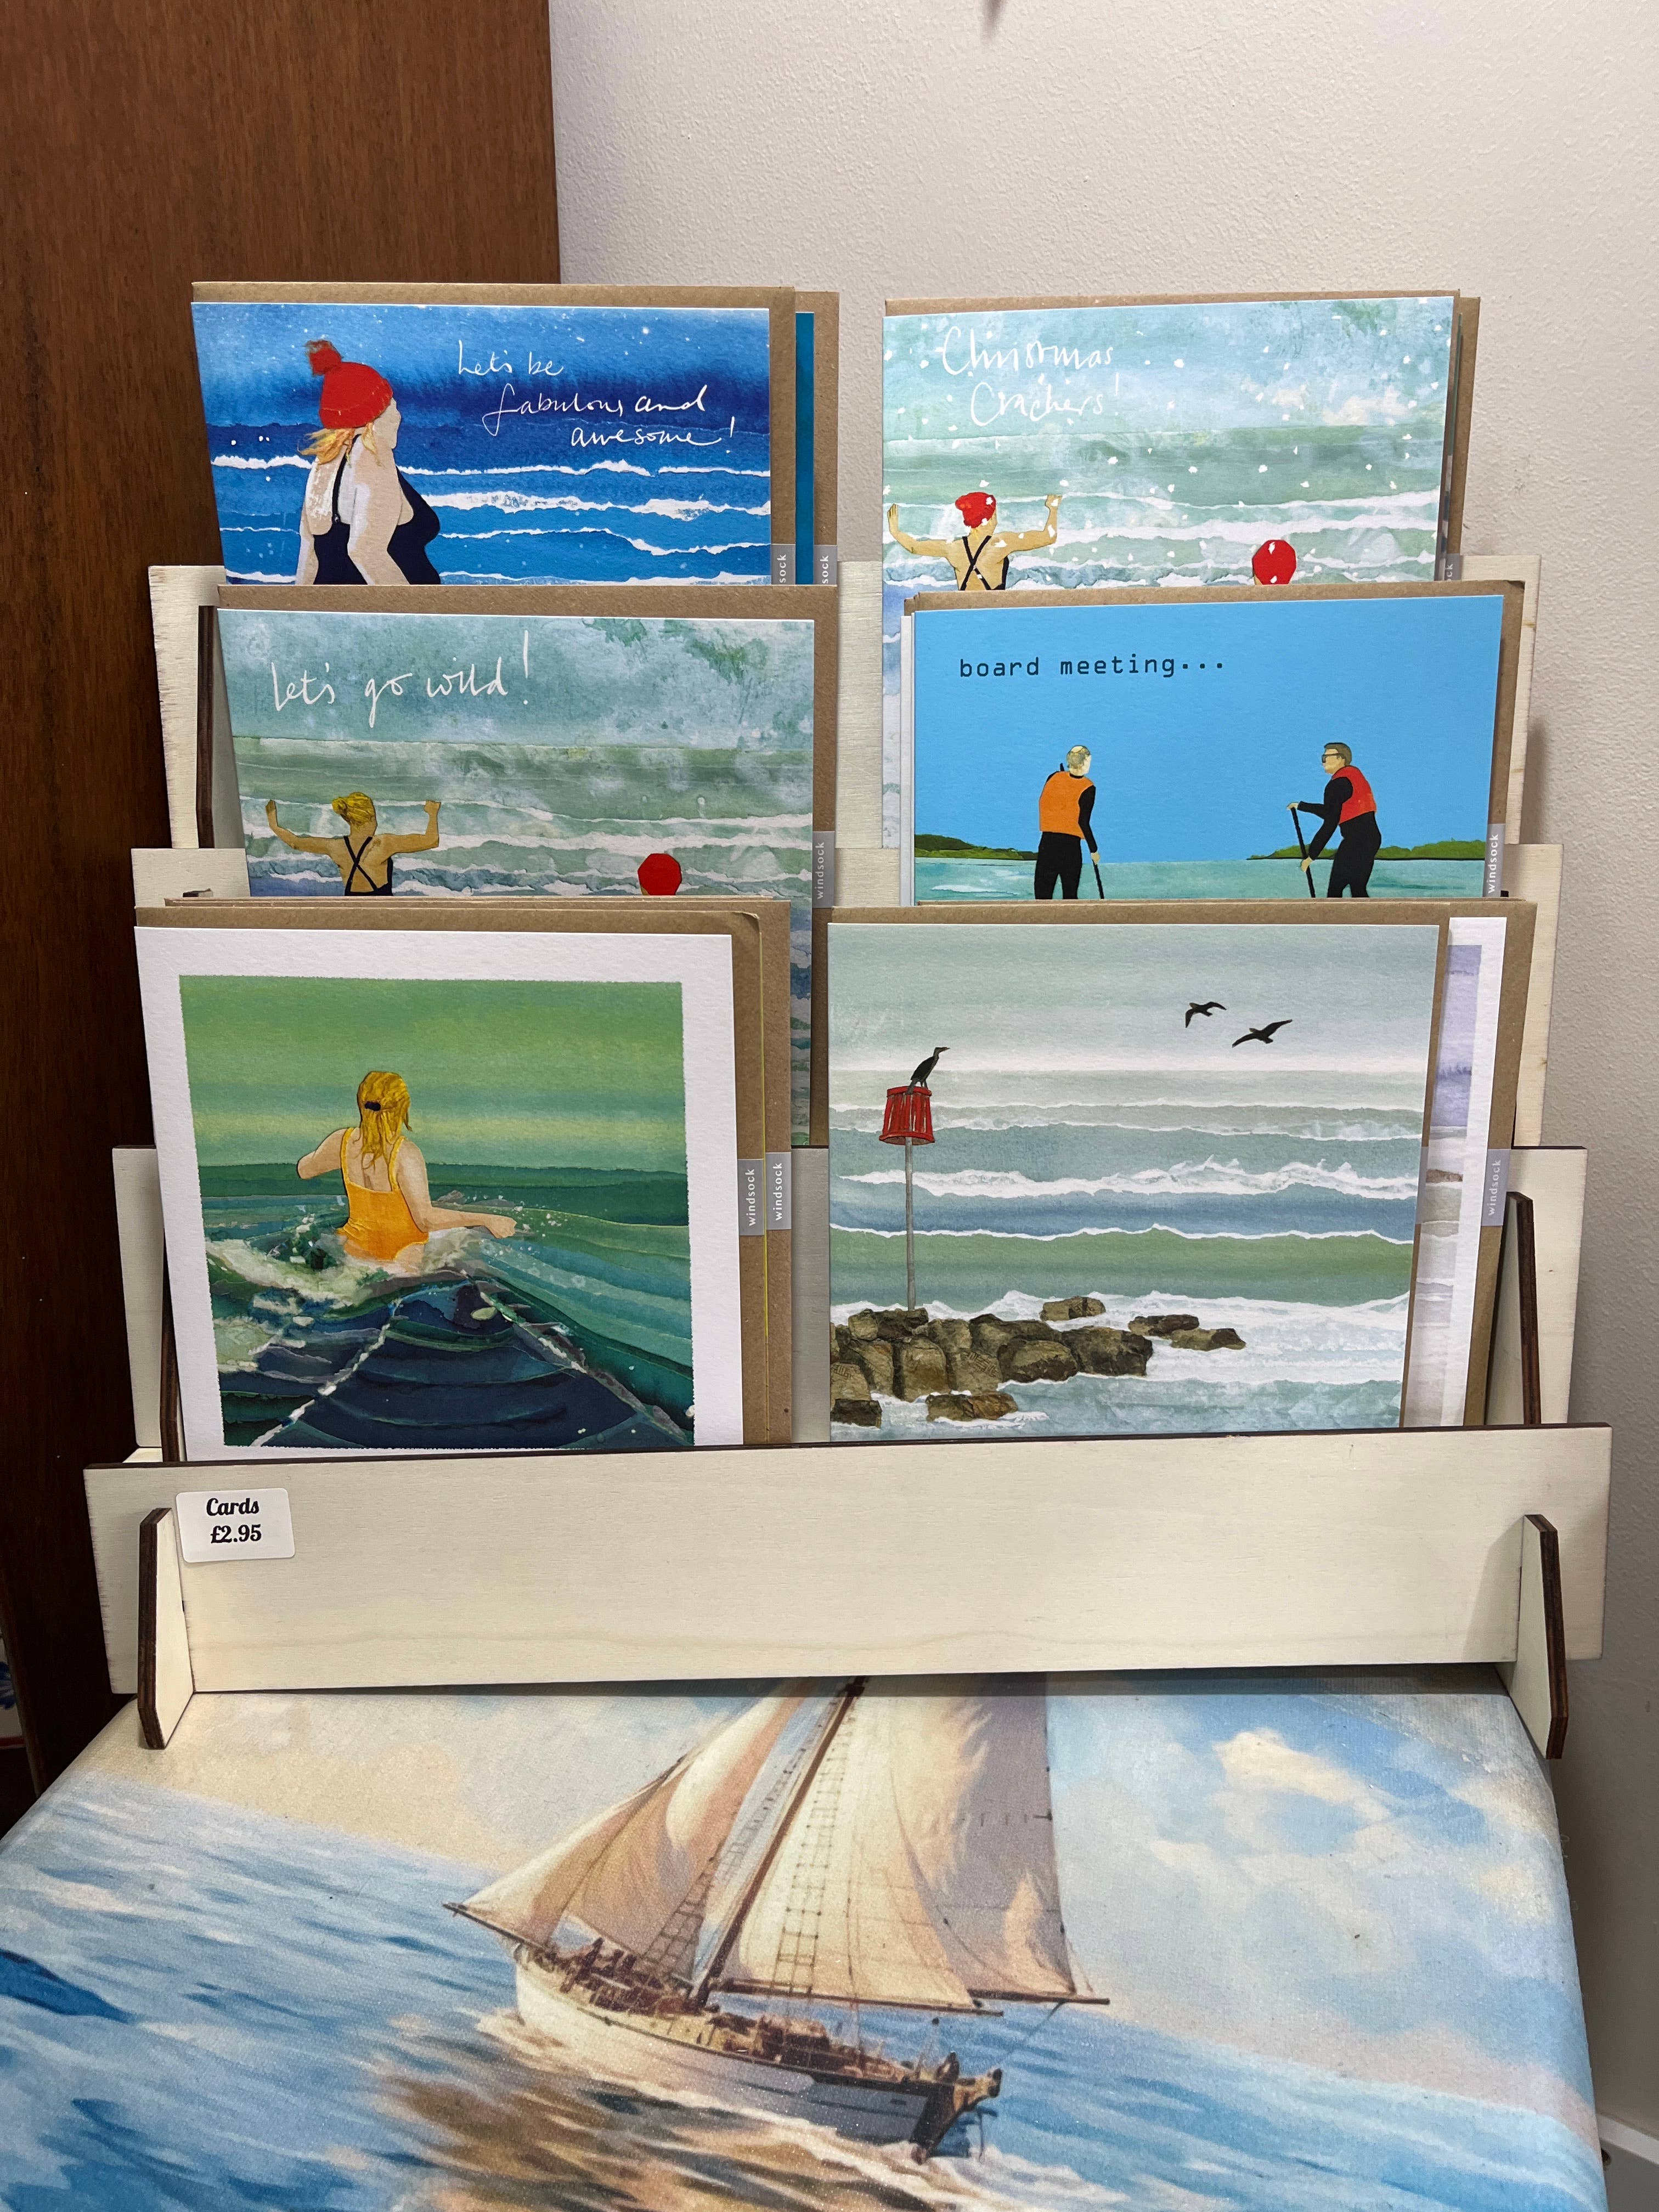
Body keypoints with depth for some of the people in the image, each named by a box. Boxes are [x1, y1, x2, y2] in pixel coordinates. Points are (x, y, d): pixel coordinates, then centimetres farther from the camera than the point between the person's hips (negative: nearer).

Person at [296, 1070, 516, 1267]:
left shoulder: (342, 1142, -10)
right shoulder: (405, 1154, -27)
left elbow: (304, 1170, 12)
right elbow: (426, 1219, -32)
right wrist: (486, 1220, -29)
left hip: (357, 1247, 6)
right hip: (401, 1255, -6)